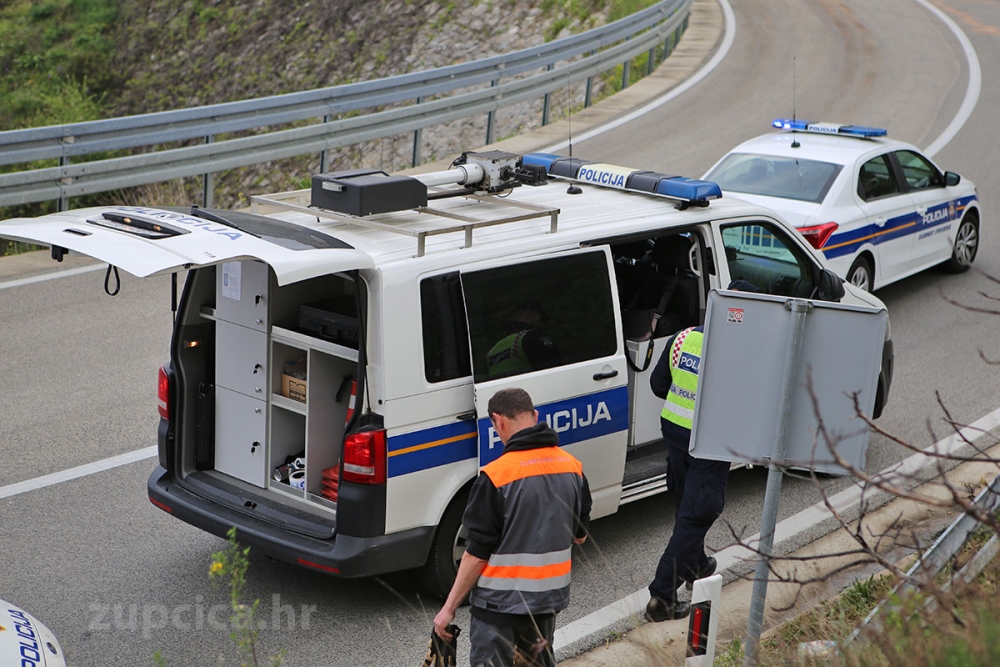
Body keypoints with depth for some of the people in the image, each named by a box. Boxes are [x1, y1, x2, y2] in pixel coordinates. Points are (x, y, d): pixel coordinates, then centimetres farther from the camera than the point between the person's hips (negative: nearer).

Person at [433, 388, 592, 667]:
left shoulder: (496, 475, -20)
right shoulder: (572, 466, -1)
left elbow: (478, 553, -17)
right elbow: (579, 536, 10)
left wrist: (449, 608, -8)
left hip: (501, 602, -6)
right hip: (550, 597, 6)